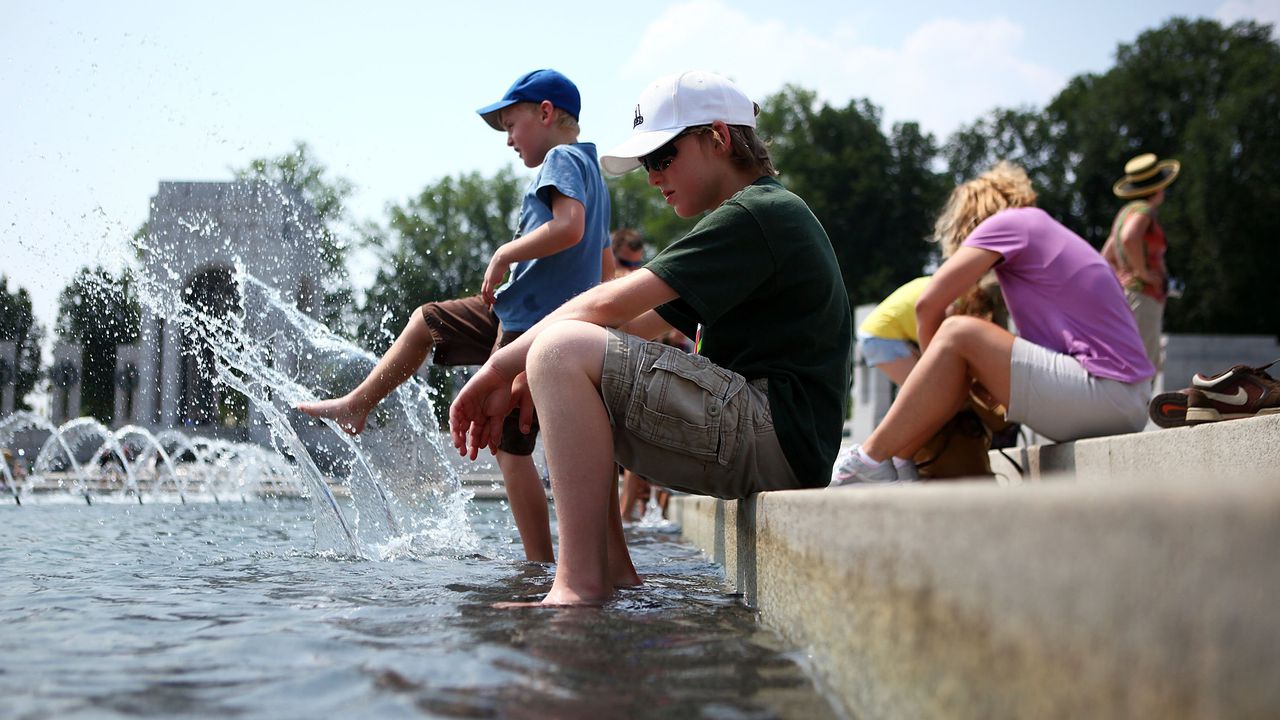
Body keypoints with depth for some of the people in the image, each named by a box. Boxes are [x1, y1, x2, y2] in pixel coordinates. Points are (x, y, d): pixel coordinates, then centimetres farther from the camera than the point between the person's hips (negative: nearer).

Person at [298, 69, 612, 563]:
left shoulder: (561, 160, -9)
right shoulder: (592, 174, 21)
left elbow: (568, 227, -28)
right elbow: (606, 270, 25)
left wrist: (504, 254, -18)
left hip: (531, 327, -10)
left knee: (510, 447, -6)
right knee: (425, 321, 24)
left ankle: (540, 564, -2)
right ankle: (355, 408, 34)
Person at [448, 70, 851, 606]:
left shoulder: (758, 215, -8)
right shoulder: (760, 216, 24)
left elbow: (610, 305, -16)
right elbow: (637, 326, 20)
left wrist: (500, 367, -7)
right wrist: (516, 382, 10)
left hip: (774, 436, -11)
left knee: (563, 349, -21)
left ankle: (581, 584, -25)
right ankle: (612, 567, 6)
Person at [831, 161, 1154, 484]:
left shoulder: (1007, 221, 0)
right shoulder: (1048, 230, 27)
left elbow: (928, 305, -7)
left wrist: (935, 368, 7)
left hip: (1104, 394, -10)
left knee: (959, 333, -12)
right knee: (965, 366, 15)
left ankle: (870, 461, -11)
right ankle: (897, 466, 6)